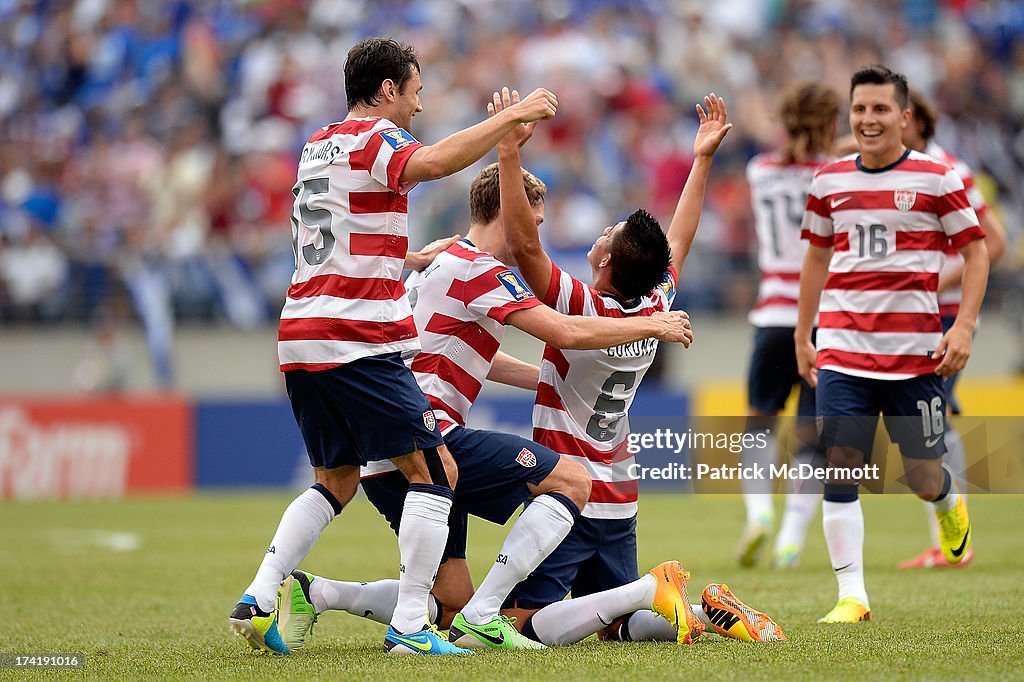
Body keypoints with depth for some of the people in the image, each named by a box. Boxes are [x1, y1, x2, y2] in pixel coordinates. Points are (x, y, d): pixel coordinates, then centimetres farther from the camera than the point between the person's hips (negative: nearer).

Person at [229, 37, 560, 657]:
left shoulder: (319, 143, 19)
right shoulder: (375, 139, -7)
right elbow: (432, 163, -29)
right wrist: (513, 116, -24)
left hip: (301, 339, 9)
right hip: (358, 343, -9)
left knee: (336, 482, 20)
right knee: (435, 470, -4)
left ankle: (258, 602, 8)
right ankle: (410, 627, -9)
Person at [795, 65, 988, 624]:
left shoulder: (935, 179, -2)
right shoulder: (829, 181, 8)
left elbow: (975, 250, 2)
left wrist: (963, 326, -8)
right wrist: (803, 334, 21)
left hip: (915, 350, -2)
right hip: (842, 350, 2)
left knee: (923, 477, 2)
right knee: (840, 467, -9)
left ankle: (949, 504, 40)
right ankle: (852, 597, -5)